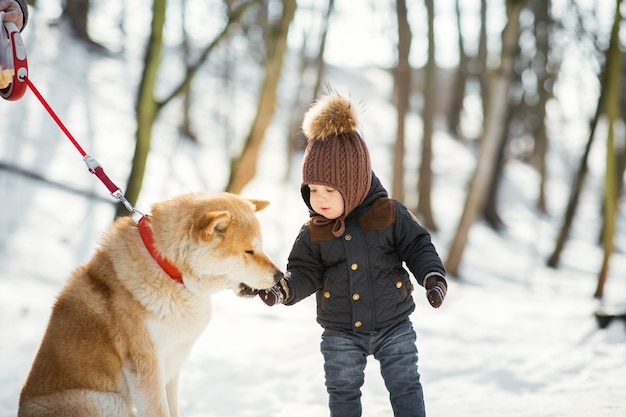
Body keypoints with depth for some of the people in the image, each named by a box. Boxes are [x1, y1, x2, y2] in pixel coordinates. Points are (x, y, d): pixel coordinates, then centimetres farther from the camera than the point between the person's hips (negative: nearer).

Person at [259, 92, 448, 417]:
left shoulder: (388, 213, -12)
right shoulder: (313, 232, -6)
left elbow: (417, 246, -6)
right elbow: (305, 272, -4)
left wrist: (433, 277, -22)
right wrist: (282, 289, -23)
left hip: (393, 325, -2)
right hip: (341, 333, 2)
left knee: (405, 386, 6)